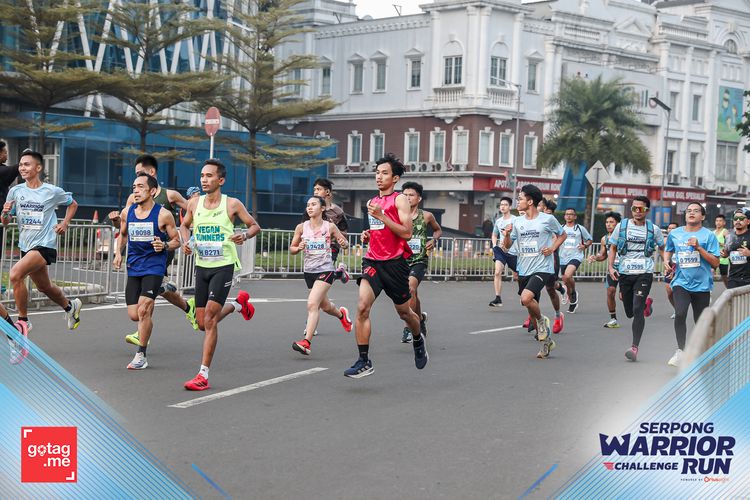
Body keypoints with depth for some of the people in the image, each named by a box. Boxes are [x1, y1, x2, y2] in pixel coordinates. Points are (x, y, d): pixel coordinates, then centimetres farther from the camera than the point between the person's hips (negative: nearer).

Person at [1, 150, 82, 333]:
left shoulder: (52, 192, -7)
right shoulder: (15, 191, 2)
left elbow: (73, 204, 12)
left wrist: (65, 223, -2)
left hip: (44, 245, -6)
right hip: (26, 246, 6)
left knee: (15, 274, -26)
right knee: (44, 287, 21)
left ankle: (23, 320, -13)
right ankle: (70, 306, 49)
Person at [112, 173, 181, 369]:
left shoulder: (163, 215, -8)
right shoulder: (127, 213, 4)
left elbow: (176, 241, 0)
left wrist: (164, 246, -20)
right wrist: (118, 253, 6)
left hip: (154, 267, -5)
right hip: (133, 267, 5)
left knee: (143, 310, -16)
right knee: (134, 315, 2)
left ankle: (141, 355, -4)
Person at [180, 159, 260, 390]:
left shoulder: (232, 204, -7)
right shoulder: (194, 204, 3)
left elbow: (255, 226, 3)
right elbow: (184, 225, 22)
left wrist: (245, 236, -18)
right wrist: (186, 242, 1)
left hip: (223, 266, -5)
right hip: (201, 267, 5)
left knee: (209, 320, -14)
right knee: (202, 323, 10)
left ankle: (203, 375, -8)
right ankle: (238, 304, 40)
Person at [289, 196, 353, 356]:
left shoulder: (330, 227, -6)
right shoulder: (301, 227, 0)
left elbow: (345, 243, 6)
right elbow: (291, 249, 7)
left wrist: (343, 243, -18)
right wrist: (298, 248, -15)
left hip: (325, 270, -5)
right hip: (309, 271, 5)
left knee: (312, 304, -22)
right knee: (325, 306, 22)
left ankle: (306, 342, -26)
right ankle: (341, 314, 57)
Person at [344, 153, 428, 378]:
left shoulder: (399, 200, -5)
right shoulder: (372, 202, 15)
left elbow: (406, 233, -15)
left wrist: (381, 216, -19)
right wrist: (367, 236, 8)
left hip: (394, 263, -5)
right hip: (373, 260, 5)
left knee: (404, 312, 12)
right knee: (362, 307, -16)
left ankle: (418, 340, 45)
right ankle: (364, 361, -14)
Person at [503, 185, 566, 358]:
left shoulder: (548, 219, -4)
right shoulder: (517, 222, 7)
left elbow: (562, 235, 11)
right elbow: (507, 245, 11)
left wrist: (552, 248, -5)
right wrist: (507, 234, -10)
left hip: (542, 269, -6)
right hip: (524, 271, 6)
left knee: (526, 298, -28)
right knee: (531, 308, 10)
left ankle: (541, 320, 3)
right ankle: (546, 340, 27)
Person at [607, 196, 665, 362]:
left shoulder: (653, 229, 4)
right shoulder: (622, 226, 5)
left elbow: (663, 249, 16)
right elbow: (613, 248, 11)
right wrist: (611, 267, -3)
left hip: (644, 273, -3)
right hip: (624, 273, 3)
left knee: (637, 310, -15)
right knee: (629, 312, 12)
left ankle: (635, 347, -13)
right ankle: (646, 303, 47)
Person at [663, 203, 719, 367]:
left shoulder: (709, 235, -2)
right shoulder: (675, 234, 6)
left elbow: (715, 263, -7)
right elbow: (669, 250, 26)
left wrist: (698, 247, -17)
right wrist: (666, 261, 4)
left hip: (702, 284, 0)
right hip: (681, 282, 1)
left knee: (700, 321, 9)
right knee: (680, 314, -23)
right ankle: (680, 351, -16)